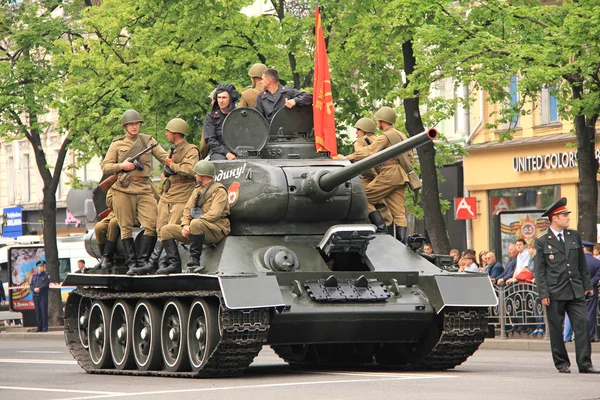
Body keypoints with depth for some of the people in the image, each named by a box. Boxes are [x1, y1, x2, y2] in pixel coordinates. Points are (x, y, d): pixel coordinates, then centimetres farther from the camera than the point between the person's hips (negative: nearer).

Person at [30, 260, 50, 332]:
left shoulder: (46, 275, 6)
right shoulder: (34, 276, 17)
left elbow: (46, 284, -7)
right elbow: (31, 285, 10)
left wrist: (39, 288, -18)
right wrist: (34, 289, -10)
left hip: (43, 295, -4)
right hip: (35, 296, 4)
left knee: (44, 311, -8)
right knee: (37, 312, 3)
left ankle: (45, 327, -7)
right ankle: (39, 327, 7)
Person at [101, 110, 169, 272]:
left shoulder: (148, 140, 14)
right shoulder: (117, 144, 10)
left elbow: (163, 156, 6)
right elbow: (105, 167, 9)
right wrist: (121, 166, -8)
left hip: (144, 188, 1)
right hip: (123, 189, -1)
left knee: (151, 225, -12)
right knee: (126, 228, -1)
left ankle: (142, 260, -6)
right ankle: (131, 262, 4)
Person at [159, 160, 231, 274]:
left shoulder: (219, 191, -5)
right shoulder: (198, 190, 22)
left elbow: (214, 214, -18)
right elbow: (187, 209, 17)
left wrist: (192, 225, -18)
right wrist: (185, 225, -4)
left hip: (216, 230, -8)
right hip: (196, 230, 8)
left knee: (196, 224, -41)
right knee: (166, 230, -2)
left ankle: (194, 261, -30)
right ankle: (175, 264, -14)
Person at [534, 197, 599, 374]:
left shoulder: (574, 236, 12)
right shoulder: (542, 242, 0)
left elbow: (582, 264, 17)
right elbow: (539, 271, -1)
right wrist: (543, 294, -9)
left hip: (576, 291, 3)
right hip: (555, 293, -3)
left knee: (583, 324, -6)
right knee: (556, 329, 2)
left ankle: (585, 364, -5)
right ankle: (562, 364, 13)